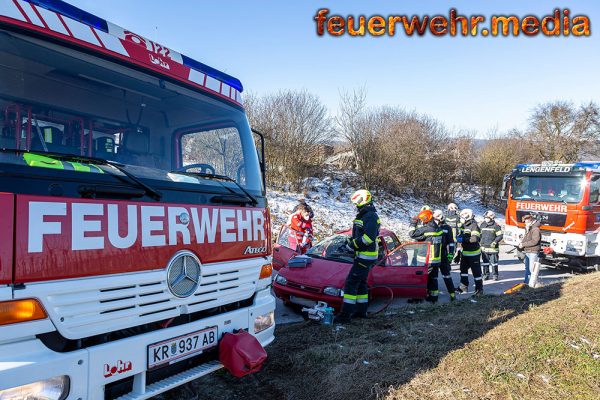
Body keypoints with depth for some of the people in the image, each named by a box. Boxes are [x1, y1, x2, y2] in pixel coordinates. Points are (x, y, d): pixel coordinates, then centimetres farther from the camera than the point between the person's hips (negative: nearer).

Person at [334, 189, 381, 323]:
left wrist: (353, 245, -19)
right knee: (361, 283, 18)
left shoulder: (371, 216, -17)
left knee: (351, 282, -12)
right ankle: (361, 311, 29)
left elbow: (369, 237, -26)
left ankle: (346, 314, -11)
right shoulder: (364, 215, 17)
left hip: (366, 256, -11)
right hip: (363, 255, 11)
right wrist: (351, 242, 6)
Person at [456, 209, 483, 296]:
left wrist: (464, 239, -31)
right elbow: (460, 234, 22)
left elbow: (475, 238, -31)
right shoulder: (463, 225, 9)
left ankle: (479, 289, 9)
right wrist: (459, 237, 0)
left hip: (473, 253, -9)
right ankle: (464, 287, 28)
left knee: (476, 271, -1)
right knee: (463, 269, 16)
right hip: (465, 252, 9)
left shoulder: (474, 226, -18)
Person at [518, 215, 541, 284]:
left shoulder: (535, 229, -14)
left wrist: (523, 244, -20)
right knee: (527, 268, 16)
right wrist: (520, 245, 3)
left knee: (532, 268, -10)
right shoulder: (528, 230, 16)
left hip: (533, 252, -10)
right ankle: (526, 282, 26)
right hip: (527, 252, 10)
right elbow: (525, 239, 21)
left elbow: (534, 241, -23)